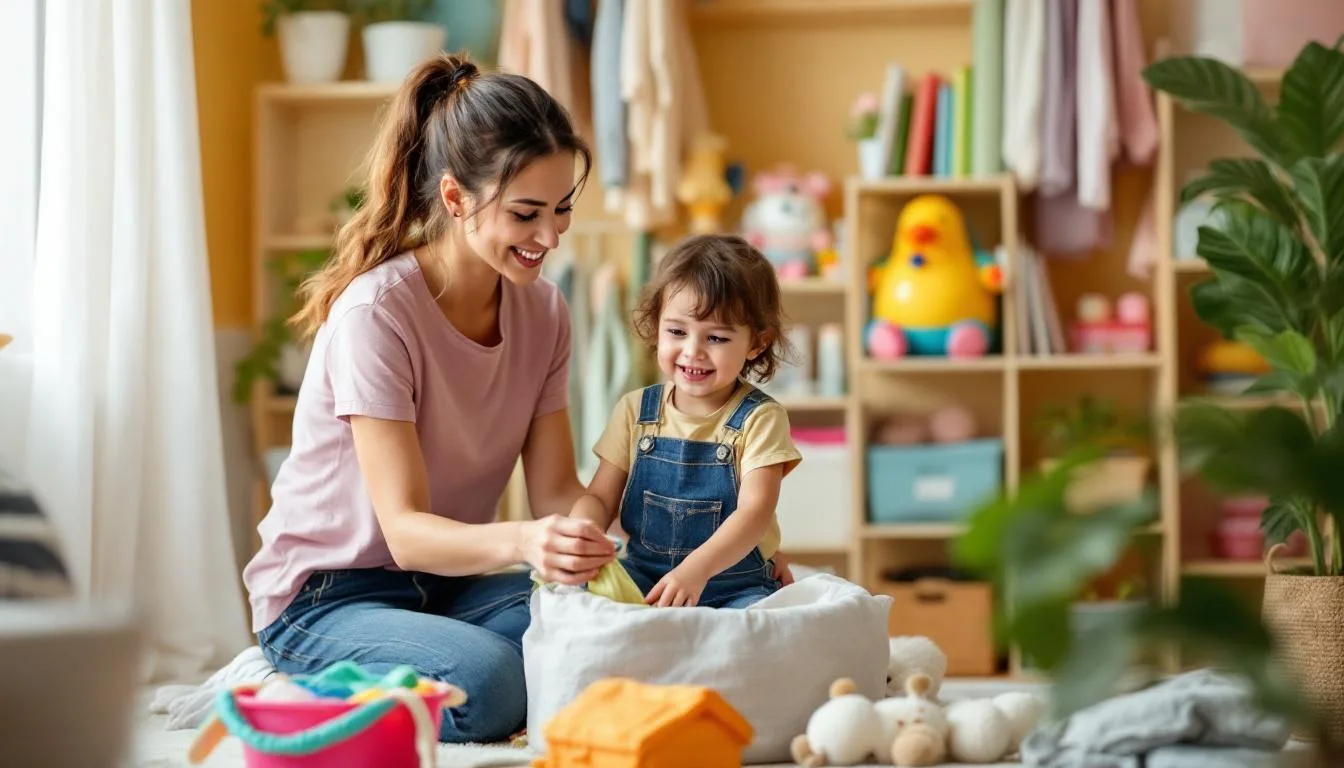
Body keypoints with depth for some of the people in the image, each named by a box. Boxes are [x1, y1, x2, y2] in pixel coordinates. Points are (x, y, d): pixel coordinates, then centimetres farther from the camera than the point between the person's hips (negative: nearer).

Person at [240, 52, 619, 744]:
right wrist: (521, 542, -45)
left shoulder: (542, 311, 0)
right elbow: (406, 530, -25)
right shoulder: (375, 314, -21)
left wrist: (595, 544, -25)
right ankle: (306, 690, -7)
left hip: (451, 579, 7)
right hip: (327, 598, -7)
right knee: (487, 681, -35)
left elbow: (556, 490, -1)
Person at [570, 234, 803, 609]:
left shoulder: (759, 419, -6)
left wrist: (698, 568, -34)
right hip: (643, 577, 3)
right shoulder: (635, 410, 6)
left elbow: (755, 511, -17)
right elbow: (600, 497, 7)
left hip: (737, 586, -3)